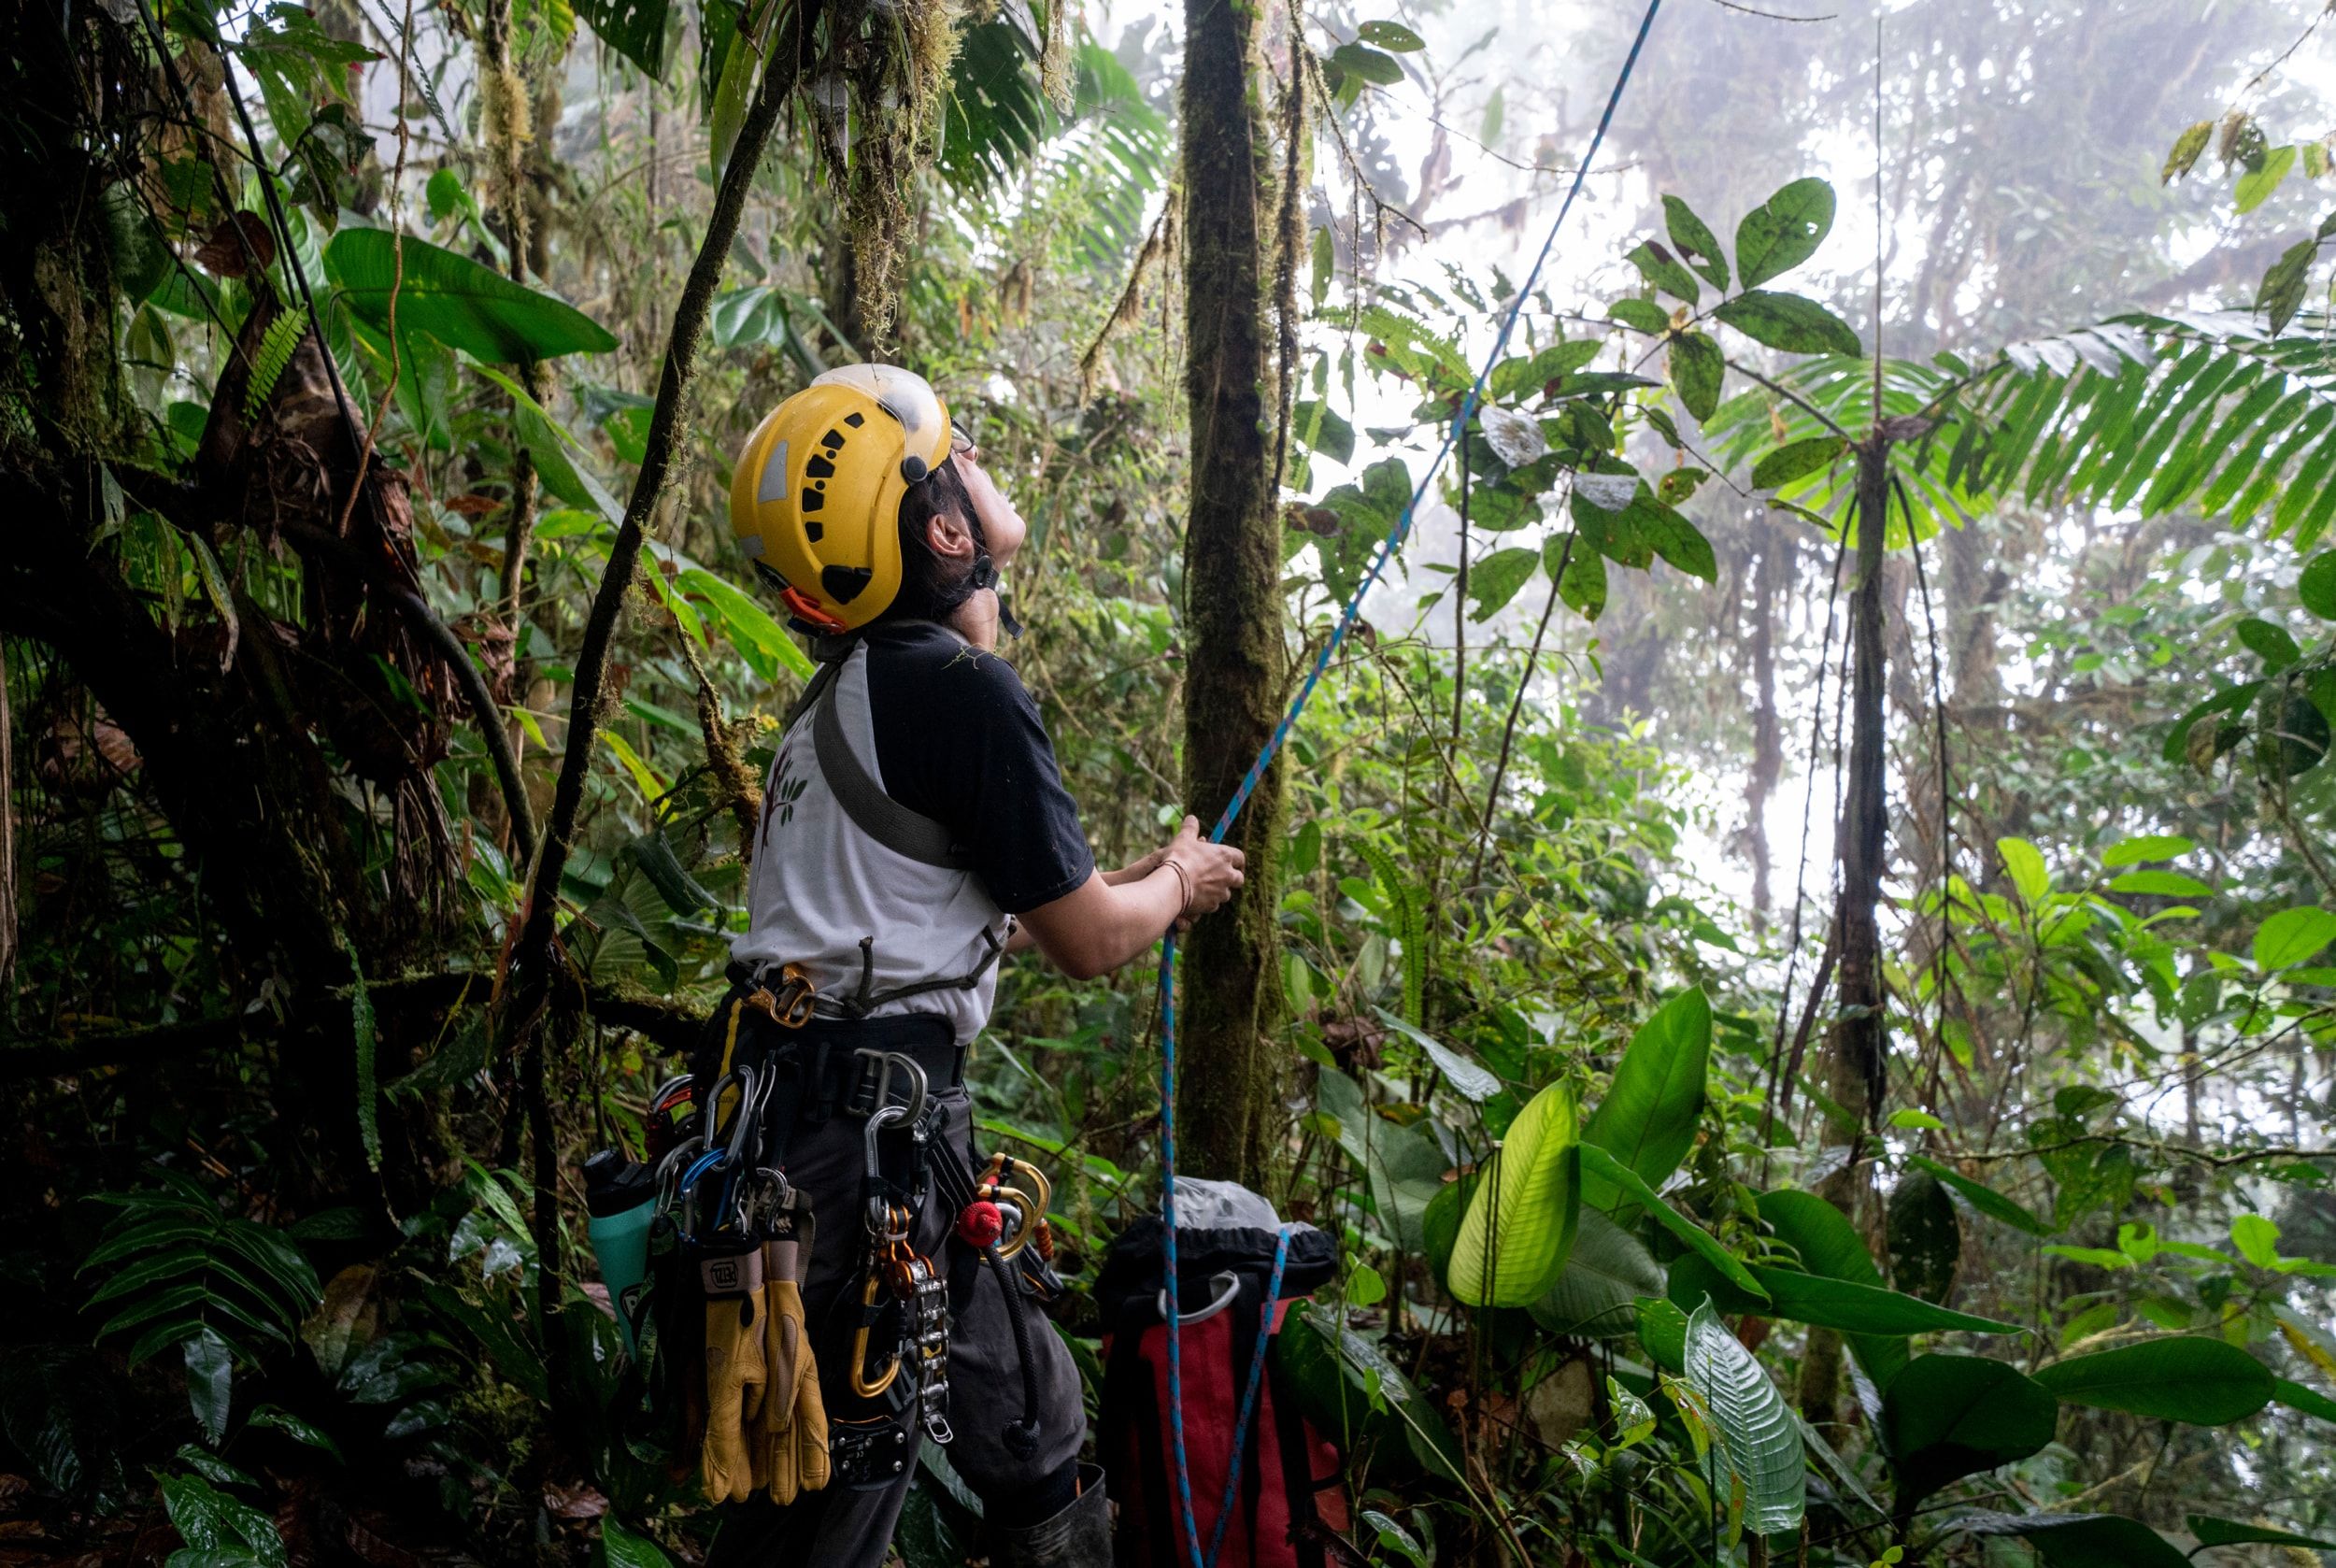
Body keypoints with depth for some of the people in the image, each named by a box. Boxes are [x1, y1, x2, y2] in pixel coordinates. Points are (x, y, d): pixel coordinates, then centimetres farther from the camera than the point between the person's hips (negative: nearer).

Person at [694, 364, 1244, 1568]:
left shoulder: (857, 689, 15)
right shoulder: (962, 689, -14)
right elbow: (1083, 943, -8)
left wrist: (1132, 885, 31)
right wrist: (1177, 884, 12)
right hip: (862, 1127, -10)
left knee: (1029, 1423, 19)